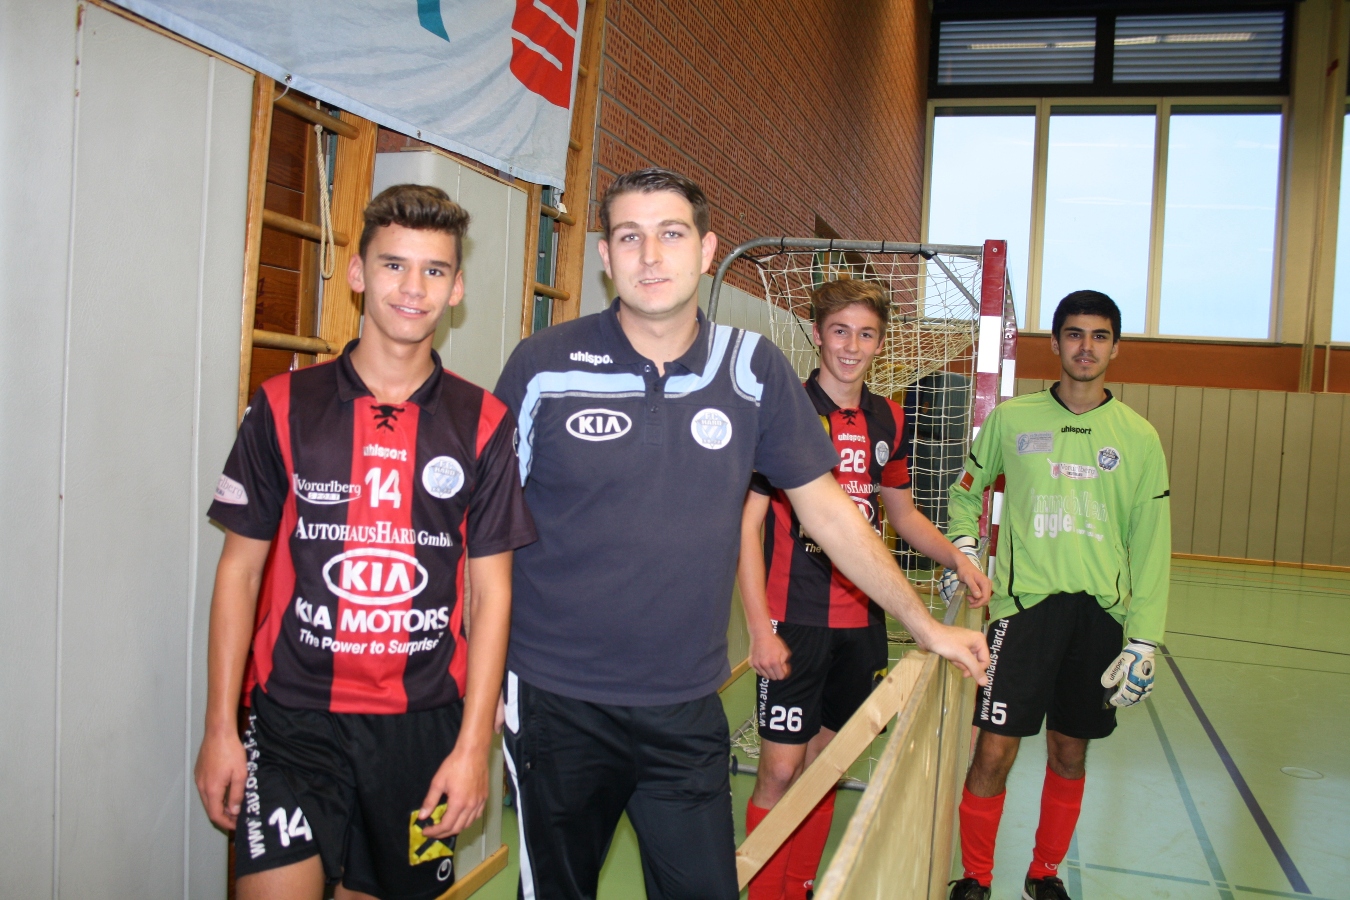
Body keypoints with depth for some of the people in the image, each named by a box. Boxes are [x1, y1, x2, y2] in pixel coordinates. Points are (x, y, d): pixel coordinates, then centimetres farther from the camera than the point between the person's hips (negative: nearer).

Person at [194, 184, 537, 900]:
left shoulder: (483, 424, 0)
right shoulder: (284, 406, 0)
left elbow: (491, 590, 0)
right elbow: (240, 569, 3)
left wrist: (473, 742, -4)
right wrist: (219, 727, -1)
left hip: (424, 722, 1)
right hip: (294, 715, 0)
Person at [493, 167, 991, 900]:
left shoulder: (754, 370, -2)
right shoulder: (544, 366, -8)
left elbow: (824, 504, 7)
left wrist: (924, 625, 11)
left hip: (688, 708, 2)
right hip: (556, 702, -1)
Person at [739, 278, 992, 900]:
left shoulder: (888, 421, 7)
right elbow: (748, 525, -11)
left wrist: (956, 558, 5)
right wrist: (760, 628, -15)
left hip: (862, 622, 6)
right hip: (795, 621, -5)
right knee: (781, 770, -2)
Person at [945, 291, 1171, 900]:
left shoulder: (1138, 437, 4)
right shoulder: (1011, 418, 3)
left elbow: (1151, 546, 4)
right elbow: (966, 490, 18)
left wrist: (1143, 641, -1)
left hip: (1101, 613, 2)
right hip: (1024, 603, -1)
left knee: (1069, 753, 12)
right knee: (993, 752, -4)